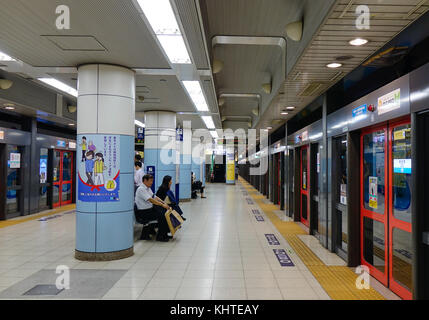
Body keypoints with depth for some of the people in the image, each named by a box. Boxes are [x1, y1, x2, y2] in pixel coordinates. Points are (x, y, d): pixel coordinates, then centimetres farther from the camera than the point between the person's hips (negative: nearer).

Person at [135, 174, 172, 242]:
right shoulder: (141, 189, -18)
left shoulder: (148, 188, 12)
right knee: (162, 215, -23)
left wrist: (164, 203, -3)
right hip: (143, 212, -9)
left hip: (150, 208, 9)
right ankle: (160, 236, -10)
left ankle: (165, 234, 4)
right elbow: (150, 200, -27)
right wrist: (162, 205, -29)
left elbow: (155, 197, 12)